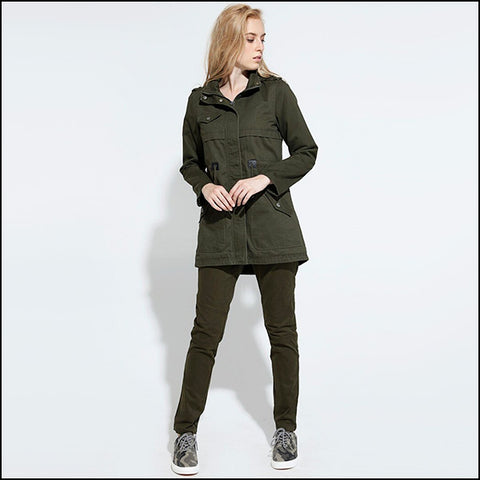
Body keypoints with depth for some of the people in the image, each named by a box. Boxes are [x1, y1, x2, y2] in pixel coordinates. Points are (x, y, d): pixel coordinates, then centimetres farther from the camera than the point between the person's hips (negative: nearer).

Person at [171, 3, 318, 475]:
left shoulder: (275, 91, 3)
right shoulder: (200, 101, 7)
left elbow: (306, 151, 5)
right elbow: (190, 163, 16)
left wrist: (265, 178, -9)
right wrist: (206, 186, -5)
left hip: (272, 226, 0)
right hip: (219, 229, 1)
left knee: (282, 331, 6)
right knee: (206, 331, 1)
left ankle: (285, 427, 24)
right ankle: (186, 430, 17)